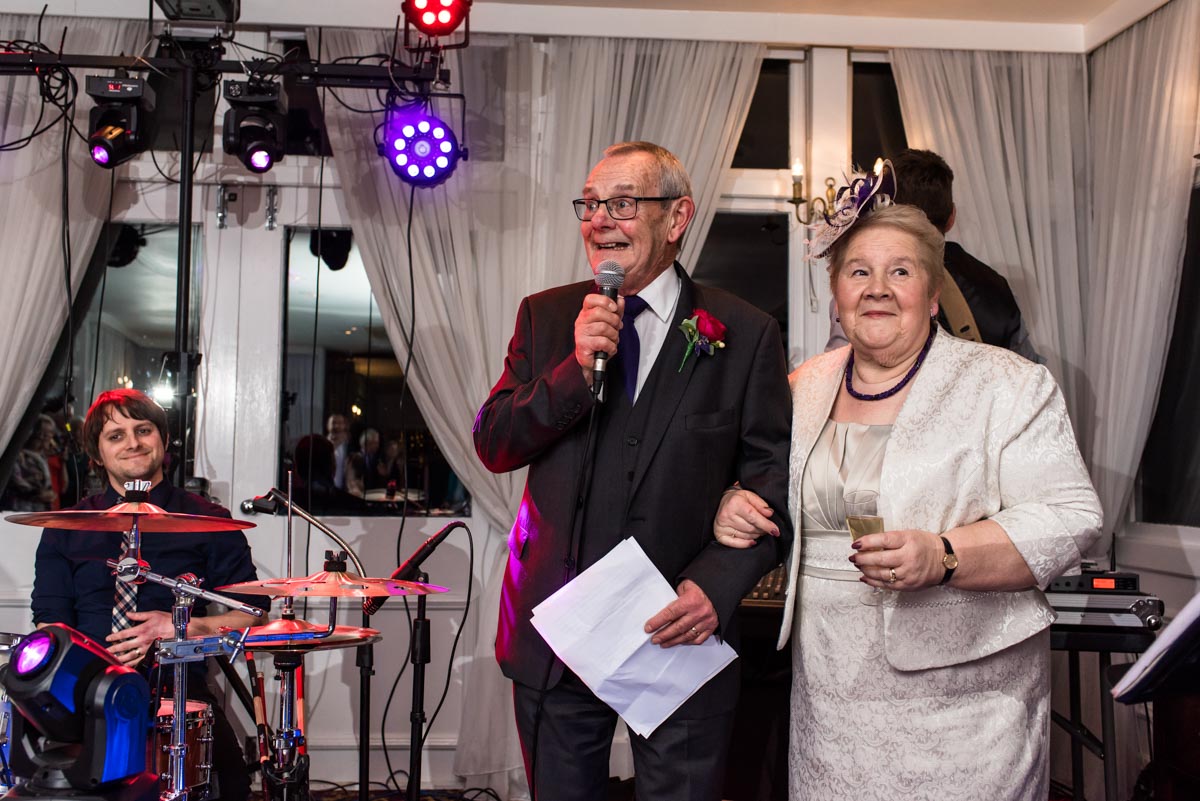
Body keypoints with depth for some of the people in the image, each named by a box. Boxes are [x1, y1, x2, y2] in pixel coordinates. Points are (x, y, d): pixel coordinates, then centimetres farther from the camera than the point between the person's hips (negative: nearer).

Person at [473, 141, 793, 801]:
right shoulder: (545, 316, 5)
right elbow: (492, 445, -1)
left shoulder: (745, 334, -3)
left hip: (680, 631, -2)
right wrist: (576, 369, -16)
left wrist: (718, 583, -18)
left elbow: (774, 480, -3)